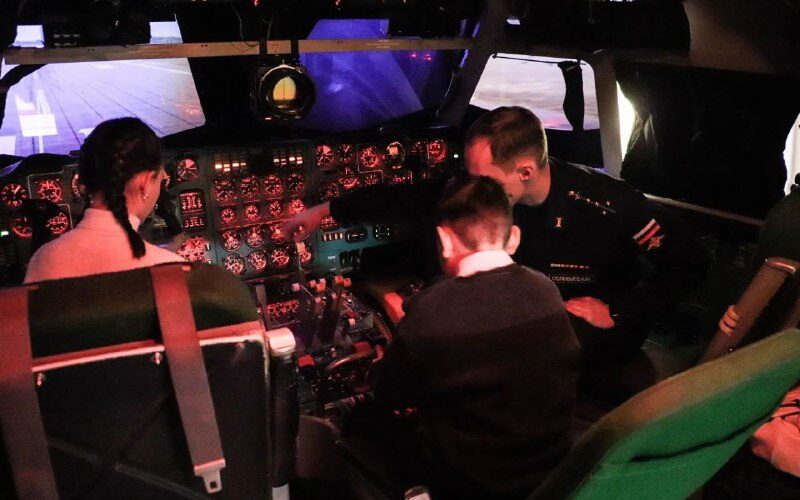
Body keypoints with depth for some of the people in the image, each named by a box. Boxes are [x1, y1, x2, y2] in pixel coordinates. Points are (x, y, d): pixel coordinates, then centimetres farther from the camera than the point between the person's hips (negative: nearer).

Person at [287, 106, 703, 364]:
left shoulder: (610, 204, -28)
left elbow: (688, 264, -18)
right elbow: (410, 199, -5)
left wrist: (616, 313, -23)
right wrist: (327, 210, -4)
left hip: (601, 332, -4)